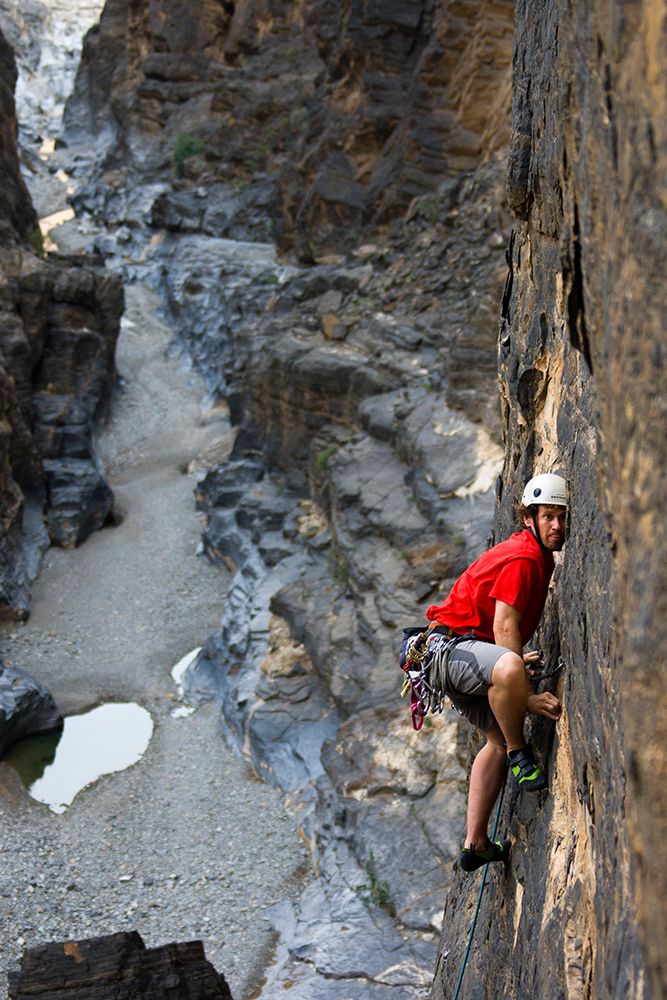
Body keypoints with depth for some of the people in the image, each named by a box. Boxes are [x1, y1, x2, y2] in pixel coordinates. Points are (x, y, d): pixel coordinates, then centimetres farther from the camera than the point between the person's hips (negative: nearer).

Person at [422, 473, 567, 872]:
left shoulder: (539, 557, 17)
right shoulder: (523, 557, -16)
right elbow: (504, 626, -25)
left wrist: (518, 660, 35)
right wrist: (528, 695, -29)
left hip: (463, 652, 12)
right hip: (449, 646, -11)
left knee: (499, 738, 17)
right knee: (508, 668, -42)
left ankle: (476, 844, 21)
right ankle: (520, 754, -16)